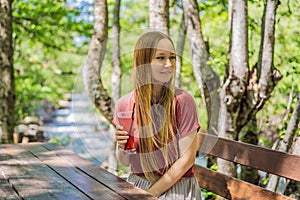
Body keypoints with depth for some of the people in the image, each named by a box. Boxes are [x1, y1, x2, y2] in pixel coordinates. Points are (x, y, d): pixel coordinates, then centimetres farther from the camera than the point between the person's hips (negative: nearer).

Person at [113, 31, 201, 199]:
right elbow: (125, 162, 6)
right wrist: (122, 147, -15)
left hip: (176, 186, -2)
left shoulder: (182, 100, -12)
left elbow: (187, 159, -10)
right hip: (137, 184, 3)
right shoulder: (124, 104, -2)